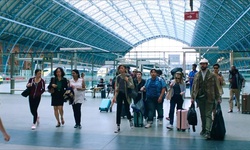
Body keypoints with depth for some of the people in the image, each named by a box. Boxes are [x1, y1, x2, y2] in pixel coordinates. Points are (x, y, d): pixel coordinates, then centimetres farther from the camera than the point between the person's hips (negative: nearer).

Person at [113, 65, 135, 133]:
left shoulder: (128, 76, -6)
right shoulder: (118, 77, 3)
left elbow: (132, 87, -7)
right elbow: (116, 87, 7)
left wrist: (127, 81, -21)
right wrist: (115, 96, -1)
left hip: (126, 95, -2)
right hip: (119, 94, 2)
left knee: (127, 109, 5)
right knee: (118, 110, -1)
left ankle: (130, 120, 37)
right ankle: (118, 126, 6)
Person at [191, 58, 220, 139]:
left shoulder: (212, 75, -1)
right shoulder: (196, 75, 8)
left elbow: (216, 87, 0)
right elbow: (194, 87, 9)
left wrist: (218, 98, -3)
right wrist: (192, 97, 4)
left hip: (209, 98, -3)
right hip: (199, 98, 3)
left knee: (208, 115, -6)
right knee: (202, 115, 12)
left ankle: (208, 131, -9)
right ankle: (203, 129, 23)